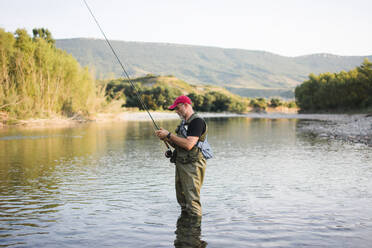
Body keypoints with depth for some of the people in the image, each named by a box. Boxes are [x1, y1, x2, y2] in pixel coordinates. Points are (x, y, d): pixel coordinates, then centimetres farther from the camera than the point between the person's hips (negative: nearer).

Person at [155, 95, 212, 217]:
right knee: (182, 200, 14)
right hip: (181, 164, 10)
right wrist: (166, 138, 3)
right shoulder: (184, 122, 18)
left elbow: (188, 145, -23)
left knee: (192, 200, -11)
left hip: (193, 165, -10)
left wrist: (169, 135, -16)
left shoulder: (197, 121, -12)